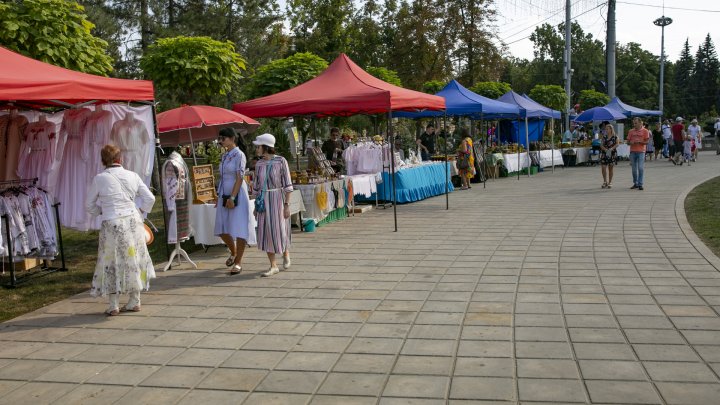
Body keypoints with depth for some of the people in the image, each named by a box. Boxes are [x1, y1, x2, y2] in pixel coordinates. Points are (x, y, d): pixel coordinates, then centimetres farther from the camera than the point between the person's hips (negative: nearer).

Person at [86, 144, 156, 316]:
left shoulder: (99, 178, -4)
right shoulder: (132, 176, 3)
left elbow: (89, 205, 6)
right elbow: (150, 198, 6)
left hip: (112, 224, -3)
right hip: (133, 221, 3)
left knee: (112, 262, 8)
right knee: (133, 259, 14)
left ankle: (114, 305, 10)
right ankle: (134, 301, 21)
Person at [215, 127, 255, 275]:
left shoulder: (239, 155, -9)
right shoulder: (224, 156, 13)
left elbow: (239, 178, -15)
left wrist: (232, 198, -21)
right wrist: (219, 197, 14)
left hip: (237, 195, -8)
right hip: (224, 195, 8)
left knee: (239, 229, -3)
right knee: (222, 229, 10)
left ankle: (238, 262, 6)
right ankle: (233, 253, 33)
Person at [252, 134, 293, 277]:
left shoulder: (281, 161, -8)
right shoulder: (259, 164, 6)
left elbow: (287, 185, -8)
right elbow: (256, 186, 14)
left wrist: (287, 205, -12)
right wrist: (256, 205, 13)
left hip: (277, 199, -4)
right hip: (263, 201, 4)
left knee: (280, 230, 3)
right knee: (266, 232, 2)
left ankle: (286, 253, 35)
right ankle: (273, 266, 10)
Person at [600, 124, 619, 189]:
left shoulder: (615, 137, -1)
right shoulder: (604, 137, 8)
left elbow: (617, 144, -3)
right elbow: (601, 144, 4)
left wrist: (612, 148, -20)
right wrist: (605, 149, -15)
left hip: (612, 153, -2)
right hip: (604, 153, 2)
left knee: (610, 168, 4)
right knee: (603, 168, -6)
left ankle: (610, 182, 15)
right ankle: (605, 181, 11)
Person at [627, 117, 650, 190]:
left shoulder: (645, 131, 1)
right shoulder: (631, 131, 11)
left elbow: (646, 142, -3)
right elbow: (628, 142, 12)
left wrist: (639, 142, -18)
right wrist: (631, 142, -10)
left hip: (641, 152, -4)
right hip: (632, 151, 4)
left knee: (640, 168, -8)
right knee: (634, 168, 7)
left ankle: (640, 184, -6)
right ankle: (635, 183, 16)